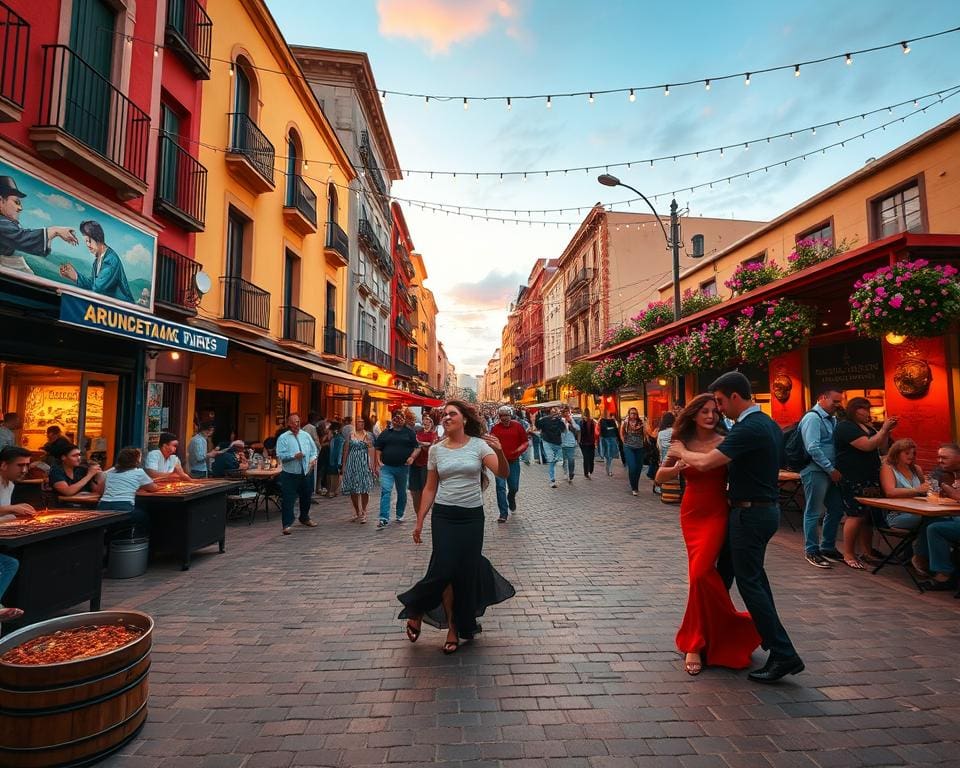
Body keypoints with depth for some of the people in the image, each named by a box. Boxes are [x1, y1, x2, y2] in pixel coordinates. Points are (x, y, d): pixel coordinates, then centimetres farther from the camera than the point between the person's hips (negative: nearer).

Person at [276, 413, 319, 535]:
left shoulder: (306, 435, 8)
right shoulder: (283, 438, -5)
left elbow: (314, 450, 11)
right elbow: (280, 455, -13)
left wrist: (313, 459, -8)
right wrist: (294, 456, -25)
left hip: (306, 473, 5)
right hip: (290, 474, -5)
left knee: (306, 497, 19)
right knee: (288, 500, -5)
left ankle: (305, 518, 39)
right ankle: (287, 525, 1)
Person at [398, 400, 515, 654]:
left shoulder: (479, 445, -5)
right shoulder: (435, 449, 2)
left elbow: (503, 474, -16)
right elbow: (430, 489, 8)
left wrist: (500, 452, -36)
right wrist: (419, 521, 6)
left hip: (472, 516, -1)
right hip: (444, 516, 1)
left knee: (465, 570, 6)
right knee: (444, 569, -6)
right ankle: (453, 627, 20)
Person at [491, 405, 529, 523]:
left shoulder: (518, 426, -1)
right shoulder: (495, 428, 0)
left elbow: (526, 441, 3)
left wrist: (520, 449, -15)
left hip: (514, 461, 1)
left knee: (514, 487, 11)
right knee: (501, 487, -5)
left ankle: (511, 498, 46)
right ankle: (503, 513, 2)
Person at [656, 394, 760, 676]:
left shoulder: (725, 442, -6)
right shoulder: (682, 444, 0)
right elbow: (659, 477, 2)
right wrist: (676, 468, -17)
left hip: (717, 513, -3)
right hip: (691, 513, 3)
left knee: (700, 573, -10)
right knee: (704, 573, 9)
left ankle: (695, 643, 9)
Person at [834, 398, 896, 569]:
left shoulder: (867, 427, 17)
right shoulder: (846, 426, -12)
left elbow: (882, 447, 19)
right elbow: (867, 445, -21)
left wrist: (886, 430, 5)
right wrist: (883, 429, -13)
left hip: (869, 479, 9)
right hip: (853, 480, -9)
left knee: (869, 515, 8)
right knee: (856, 515, -9)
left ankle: (868, 551, 19)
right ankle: (848, 555, -2)